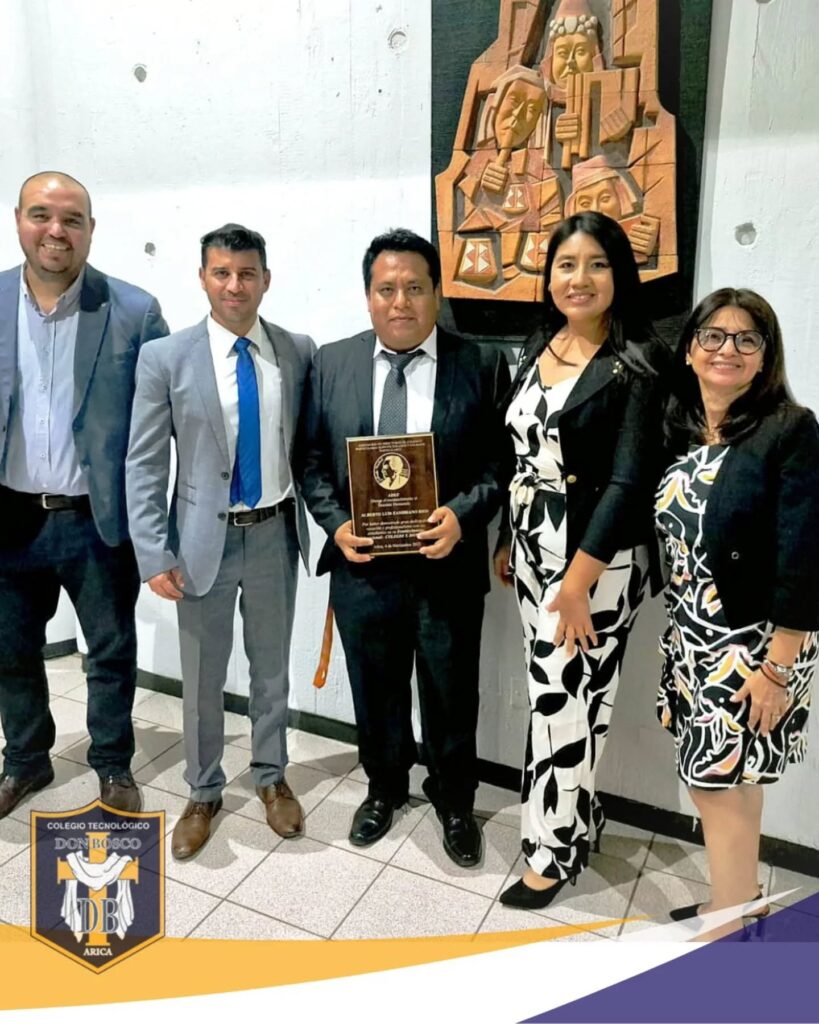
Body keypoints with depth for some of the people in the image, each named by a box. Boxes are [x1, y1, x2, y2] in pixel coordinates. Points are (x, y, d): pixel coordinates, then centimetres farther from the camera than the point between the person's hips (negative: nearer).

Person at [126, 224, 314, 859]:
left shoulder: (299, 352, -2)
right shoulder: (165, 358, -7)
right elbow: (144, 464, -7)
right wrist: (154, 555, -11)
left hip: (275, 534, 2)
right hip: (205, 538, -1)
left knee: (273, 667, 17)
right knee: (202, 677, 13)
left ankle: (271, 777, 39)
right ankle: (204, 793, 34)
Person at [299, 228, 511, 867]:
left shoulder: (482, 366, -4)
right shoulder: (331, 363, 2)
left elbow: (501, 461, -3)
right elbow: (313, 460, 5)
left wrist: (463, 514, -19)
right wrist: (335, 524, -9)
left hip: (448, 568, -1)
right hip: (362, 567, 2)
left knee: (451, 697, 15)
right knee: (376, 693, 20)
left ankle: (455, 803, 41)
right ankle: (385, 789, 46)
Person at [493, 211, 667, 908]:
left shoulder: (639, 362, -12)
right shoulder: (539, 348, 9)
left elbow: (631, 479, -17)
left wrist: (579, 578, -21)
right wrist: (506, 540, 15)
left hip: (598, 557, -6)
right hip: (534, 548, 6)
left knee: (565, 697, 1)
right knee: (554, 690, 14)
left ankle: (555, 849, 21)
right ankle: (581, 817, 35)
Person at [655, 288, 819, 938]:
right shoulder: (680, 432, 7)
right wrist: (682, 633, 9)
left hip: (755, 644, -6)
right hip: (691, 637, 6)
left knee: (721, 780, 2)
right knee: (731, 778, 17)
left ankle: (731, 923, 22)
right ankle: (742, 901, 36)